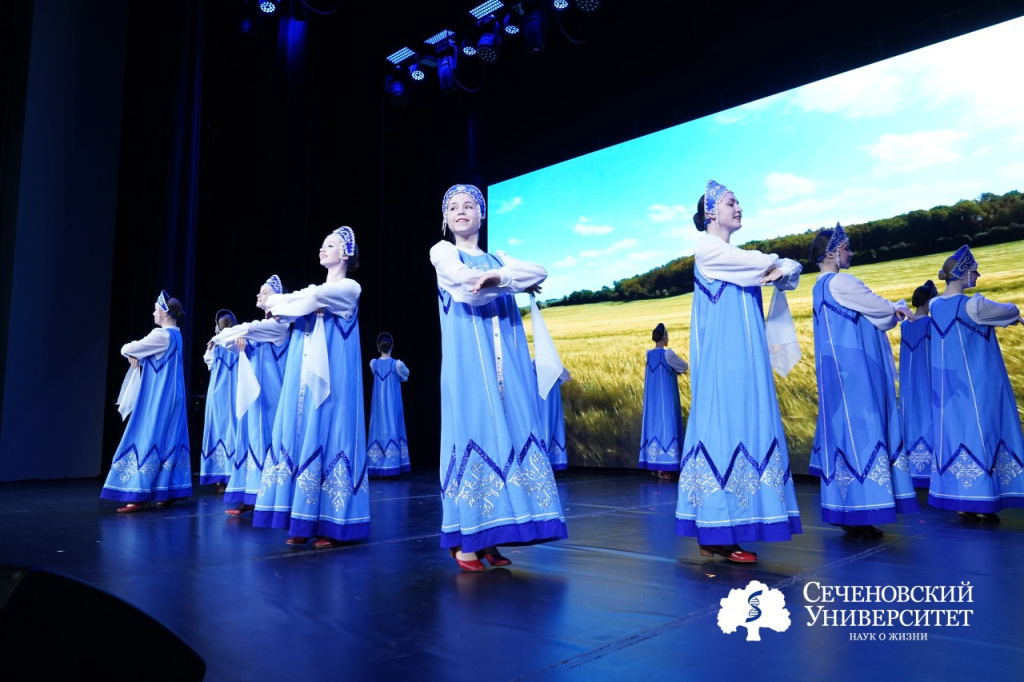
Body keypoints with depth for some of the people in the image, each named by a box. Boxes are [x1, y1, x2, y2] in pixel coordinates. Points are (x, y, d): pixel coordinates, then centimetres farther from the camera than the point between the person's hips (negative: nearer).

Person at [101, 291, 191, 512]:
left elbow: (128, 349, -10)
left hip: (158, 398, -9)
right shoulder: (175, 334, 13)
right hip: (170, 396, 9)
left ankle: (141, 495, -6)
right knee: (168, 440, 10)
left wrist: (129, 351, 12)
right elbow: (147, 354, 23)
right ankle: (170, 491, 14)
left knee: (149, 439, -7)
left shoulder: (161, 335, -16)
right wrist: (137, 357, 4)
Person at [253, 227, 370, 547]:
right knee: (300, 436, 1)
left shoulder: (350, 288, 2)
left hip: (330, 377, -6)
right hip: (302, 377, 6)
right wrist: (305, 303, -9)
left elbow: (313, 297, -15)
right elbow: (273, 304, 7)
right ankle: (303, 523, 6)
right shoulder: (313, 288, 21)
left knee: (326, 436, -9)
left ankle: (330, 525, -4)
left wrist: (283, 302, 0)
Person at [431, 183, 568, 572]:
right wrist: (514, 282, -1)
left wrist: (499, 276, -11)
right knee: (473, 434, -9)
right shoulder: (442, 252, 10)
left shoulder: (498, 259, 22)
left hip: (506, 360, 4)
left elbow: (540, 272, 3)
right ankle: (465, 540, -5)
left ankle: (489, 537, 3)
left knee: (510, 433, -2)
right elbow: (466, 283, -11)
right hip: (468, 360, -4)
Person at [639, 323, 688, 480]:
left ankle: (654, 465, 15)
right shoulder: (668, 353, -13)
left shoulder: (649, 354, 6)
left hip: (653, 398, 7)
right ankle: (663, 467, -6)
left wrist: (675, 371, 20)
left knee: (654, 424, 10)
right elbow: (684, 366, 3)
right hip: (666, 397, -7)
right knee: (665, 424, -5)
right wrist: (680, 368, 23)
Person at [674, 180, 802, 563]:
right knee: (724, 429, -10)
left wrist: (781, 271, -6)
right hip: (722, 357, -8)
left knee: (743, 429, 4)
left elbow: (791, 269, 15)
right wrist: (777, 265, 12)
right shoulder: (707, 248, -3)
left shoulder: (741, 258, 22)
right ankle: (716, 536, -8)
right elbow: (767, 263, -9)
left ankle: (719, 532, 8)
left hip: (744, 359, 8)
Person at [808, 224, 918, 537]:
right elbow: (881, 308, -2)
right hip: (854, 369, -10)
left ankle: (846, 512, 15)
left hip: (841, 370, 10)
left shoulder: (821, 286, 17)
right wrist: (900, 309, 18)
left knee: (843, 428, 10)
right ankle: (858, 514, -4)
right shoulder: (840, 282, -12)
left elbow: (869, 315, 21)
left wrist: (892, 311, 9)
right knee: (859, 429, -8)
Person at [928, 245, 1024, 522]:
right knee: (982, 435, -1)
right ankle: (982, 505, 3)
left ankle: (963, 503, 13)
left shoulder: (936, 305, 5)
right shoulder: (972, 304, -16)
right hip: (979, 384, -7)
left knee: (956, 434, 8)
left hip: (949, 386, 7)